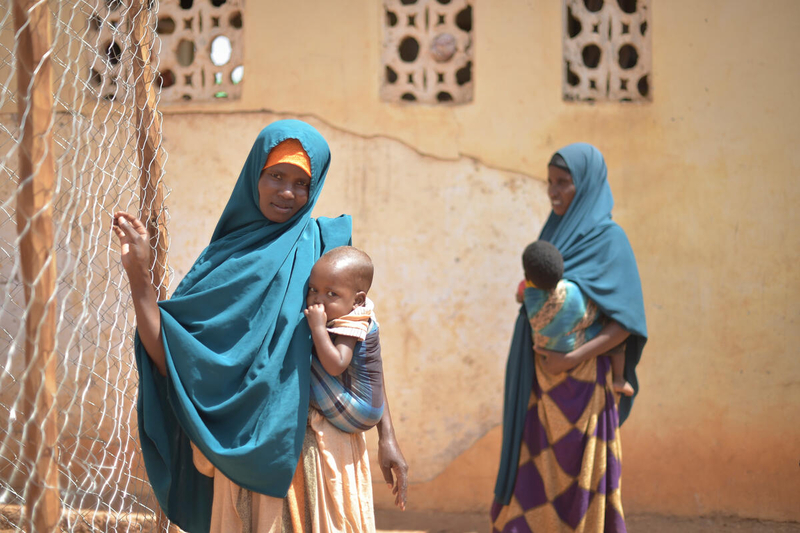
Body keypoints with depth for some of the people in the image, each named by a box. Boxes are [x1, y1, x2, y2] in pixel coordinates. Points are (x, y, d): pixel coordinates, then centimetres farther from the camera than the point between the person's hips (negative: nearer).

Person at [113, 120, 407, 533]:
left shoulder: (325, 244, 4)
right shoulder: (224, 258, 6)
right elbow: (169, 358, -2)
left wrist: (386, 436, -4)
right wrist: (139, 276, -9)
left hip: (322, 447, 0)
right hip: (247, 450, 1)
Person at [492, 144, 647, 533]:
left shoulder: (610, 239, -8)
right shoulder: (558, 235, 14)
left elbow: (628, 320, -14)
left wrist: (573, 358, -22)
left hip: (579, 382, -7)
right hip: (541, 384, 7)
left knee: (575, 480, -4)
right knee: (534, 481, 6)